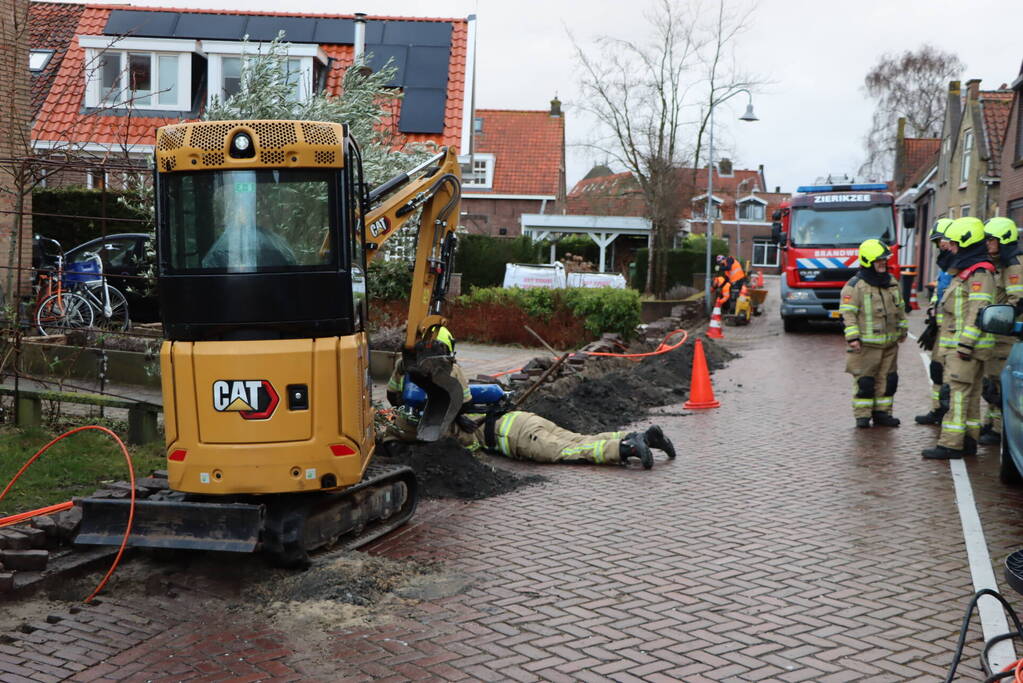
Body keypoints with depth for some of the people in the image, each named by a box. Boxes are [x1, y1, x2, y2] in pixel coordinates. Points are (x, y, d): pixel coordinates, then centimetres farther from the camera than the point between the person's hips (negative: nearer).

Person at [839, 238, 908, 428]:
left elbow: (900, 309, 23)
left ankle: (882, 413, 19)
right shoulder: (855, 286, -11)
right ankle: (862, 415, 5)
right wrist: (852, 337, -18)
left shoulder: (892, 282, 11)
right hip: (866, 344, -6)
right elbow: (848, 313, -13)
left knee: (888, 380, 9)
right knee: (864, 381, -3)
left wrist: (902, 330, 24)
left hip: (889, 343, 7)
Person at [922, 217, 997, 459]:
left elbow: (979, 312, -21)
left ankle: (951, 444, -14)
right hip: (960, 344, 11)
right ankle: (969, 440, 19)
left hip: (967, 347, -11)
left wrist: (965, 344, -25)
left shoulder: (980, 273, -14)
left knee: (958, 392, -13)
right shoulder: (965, 271, 20)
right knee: (969, 393, 13)